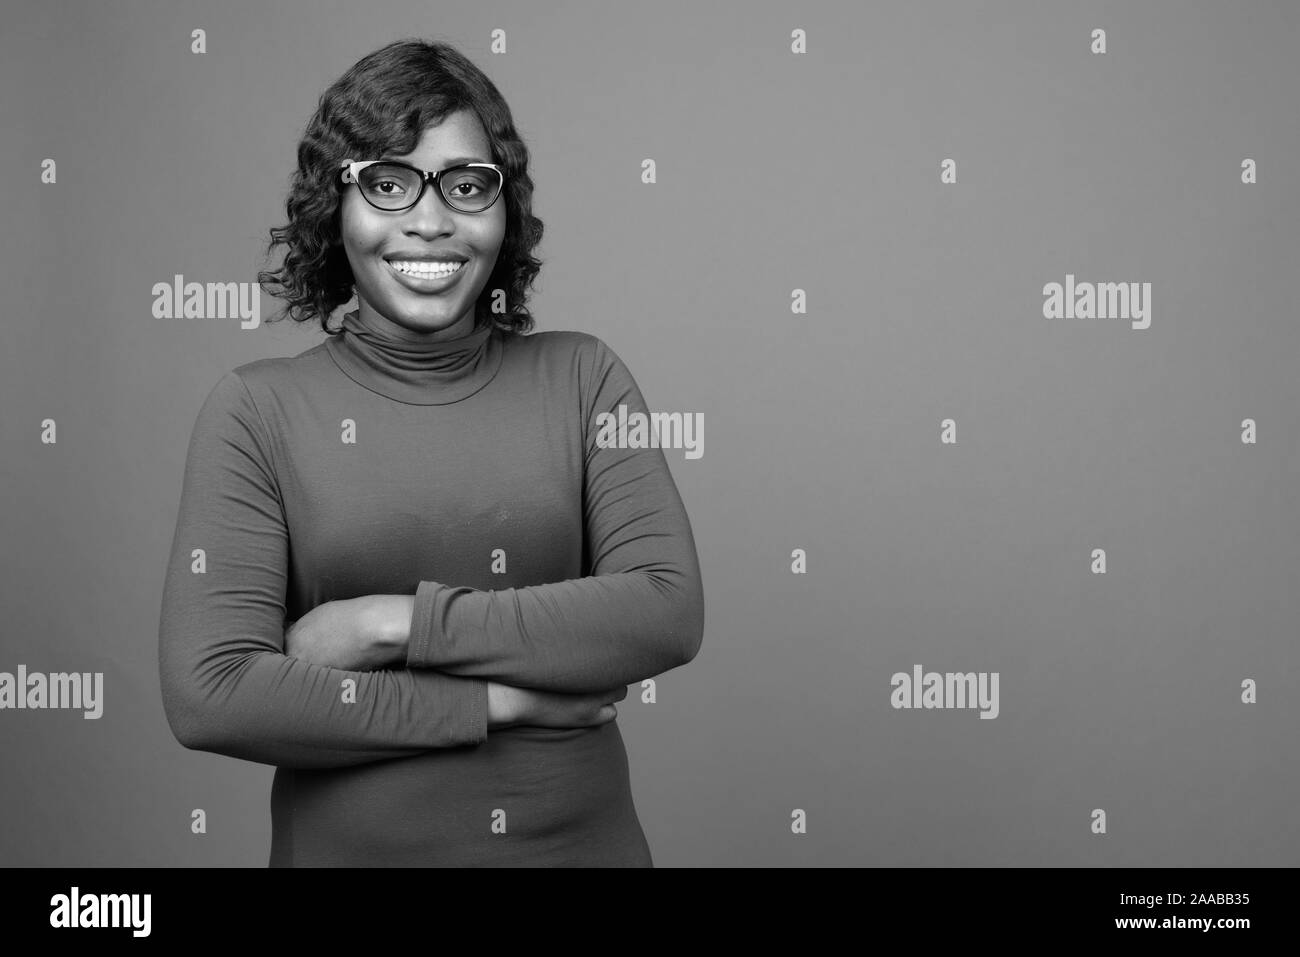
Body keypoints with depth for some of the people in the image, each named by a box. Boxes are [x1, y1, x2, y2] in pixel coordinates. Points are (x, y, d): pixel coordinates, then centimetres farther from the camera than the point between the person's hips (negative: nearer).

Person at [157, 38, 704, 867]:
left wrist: (393, 624, -18)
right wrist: (497, 700, -16)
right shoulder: (257, 409, -8)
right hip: (348, 841, -1)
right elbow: (209, 693, -16)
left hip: (584, 837, 1)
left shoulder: (582, 377, -3)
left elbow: (670, 612, -14)